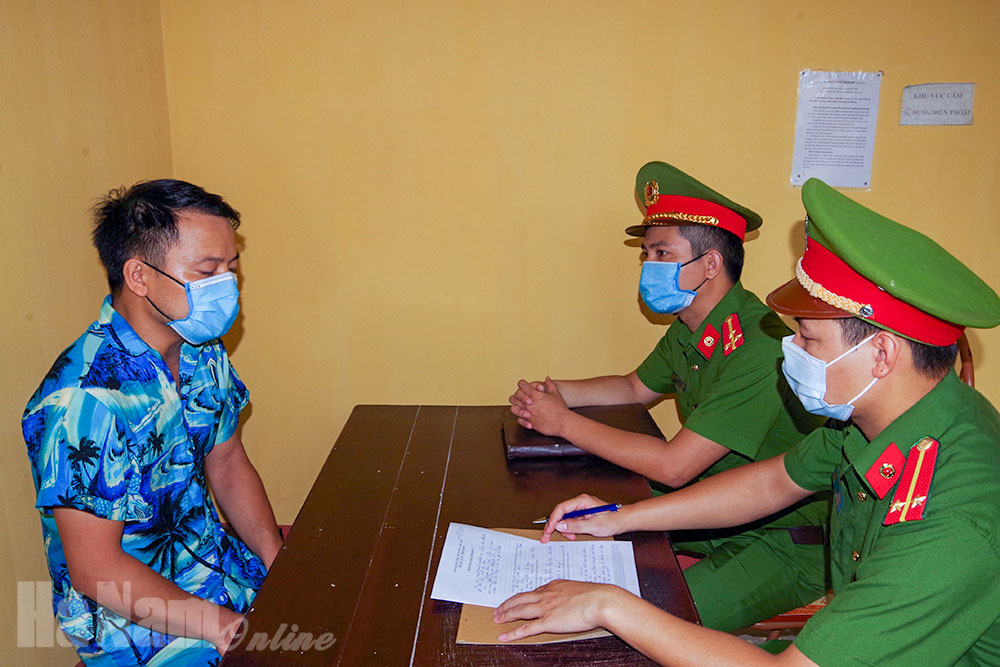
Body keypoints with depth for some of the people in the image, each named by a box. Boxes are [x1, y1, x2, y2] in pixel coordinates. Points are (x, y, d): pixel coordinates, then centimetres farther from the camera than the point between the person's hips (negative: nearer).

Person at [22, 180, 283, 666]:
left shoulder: (203, 350, -2)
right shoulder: (86, 399, -27)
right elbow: (95, 571, -23)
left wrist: (283, 566, -4)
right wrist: (229, 627, -24)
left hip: (218, 565, 7)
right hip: (131, 613, -7)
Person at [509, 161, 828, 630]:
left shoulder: (759, 348, -29)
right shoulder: (690, 329, 1)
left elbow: (672, 466, -30)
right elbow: (637, 387, 19)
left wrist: (564, 423, -20)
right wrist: (556, 394, 1)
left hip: (787, 542, -8)